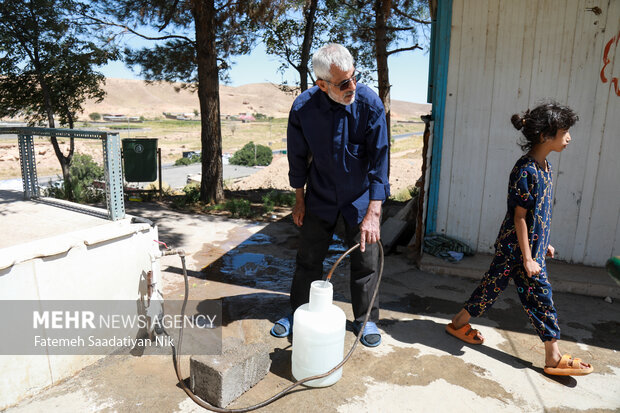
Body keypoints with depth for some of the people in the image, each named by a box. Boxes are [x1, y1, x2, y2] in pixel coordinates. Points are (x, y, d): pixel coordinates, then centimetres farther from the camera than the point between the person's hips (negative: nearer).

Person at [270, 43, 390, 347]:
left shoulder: (370, 104, -20)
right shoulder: (303, 107, -17)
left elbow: (378, 160, -18)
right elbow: (298, 156, -2)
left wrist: (373, 213, -22)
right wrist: (299, 200, 3)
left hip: (360, 197, -1)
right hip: (320, 197, 1)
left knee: (365, 262, 6)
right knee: (308, 258, 10)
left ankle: (365, 319, 28)